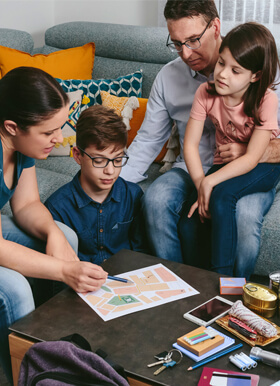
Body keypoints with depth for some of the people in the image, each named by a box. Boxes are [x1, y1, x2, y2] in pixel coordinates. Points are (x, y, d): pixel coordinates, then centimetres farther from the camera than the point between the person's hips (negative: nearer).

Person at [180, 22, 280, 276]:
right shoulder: (206, 93, -10)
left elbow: (251, 159, -24)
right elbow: (190, 144, -12)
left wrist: (210, 182, -32)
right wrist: (200, 184, -26)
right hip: (225, 164, 4)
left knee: (222, 195, -34)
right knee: (188, 223, -17)